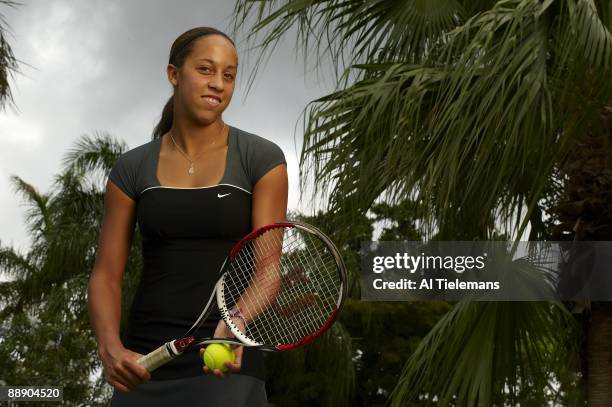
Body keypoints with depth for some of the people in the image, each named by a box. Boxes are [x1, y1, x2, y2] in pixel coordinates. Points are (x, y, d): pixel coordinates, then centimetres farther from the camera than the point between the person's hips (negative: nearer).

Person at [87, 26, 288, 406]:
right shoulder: (131, 168, 6)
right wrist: (111, 348, -14)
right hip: (143, 366, 2)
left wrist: (235, 323, -29)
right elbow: (106, 275, 4)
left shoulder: (263, 159, -1)